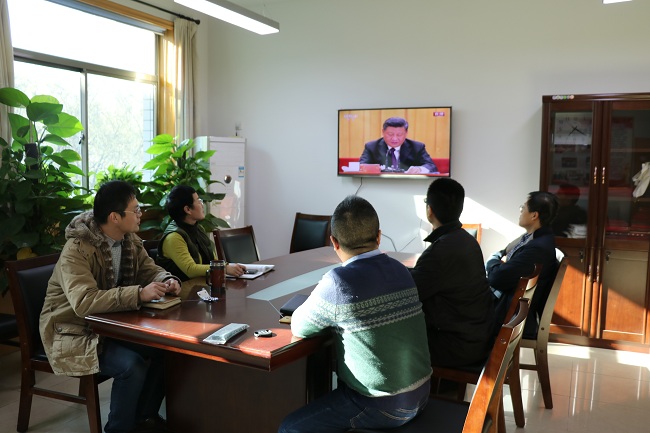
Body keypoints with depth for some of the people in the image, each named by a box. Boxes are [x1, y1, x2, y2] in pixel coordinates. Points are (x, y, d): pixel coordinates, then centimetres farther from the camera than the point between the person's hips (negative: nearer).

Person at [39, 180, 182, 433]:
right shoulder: (77, 250, -26)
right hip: (75, 332, -7)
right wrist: (139, 294, -43)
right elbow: (84, 302, -37)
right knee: (132, 365, -28)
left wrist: (167, 280, -15)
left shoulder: (129, 240, -1)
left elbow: (149, 269, 9)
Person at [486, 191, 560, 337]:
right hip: (505, 299, 9)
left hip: (512, 316, -9)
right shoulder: (535, 237, 5)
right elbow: (501, 255, 16)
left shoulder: (538, 248, -26)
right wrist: (498, 262, -7)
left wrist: (493, 261, -4)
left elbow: (496, 278, -26)